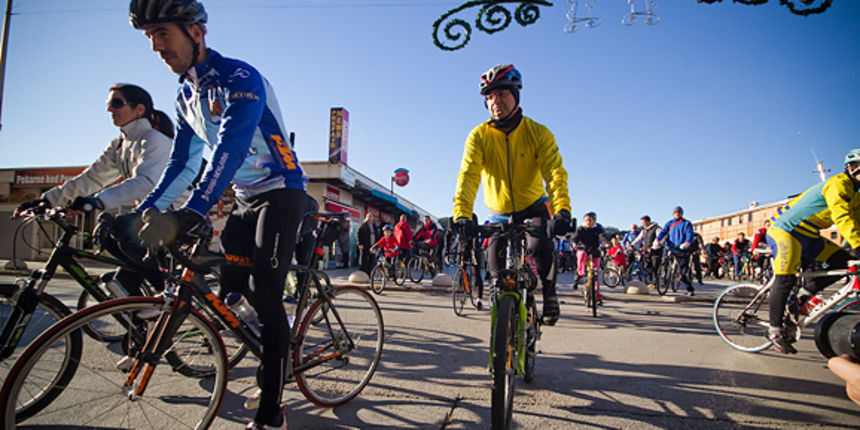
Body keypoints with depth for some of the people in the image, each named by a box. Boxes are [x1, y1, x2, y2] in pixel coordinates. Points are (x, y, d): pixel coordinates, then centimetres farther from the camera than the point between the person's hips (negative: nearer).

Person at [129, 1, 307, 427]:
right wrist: (144, 212, 4)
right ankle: (274, 370, 26)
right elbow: (182, 163, 13)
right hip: (244, 198, 9)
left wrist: (187, 216, -41)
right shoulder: (186, 96, 10)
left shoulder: (239, 78, -18)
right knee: (230, 286, 7)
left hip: (281, 190, -8)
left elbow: (230, 148, -32)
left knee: (264, 293, -15)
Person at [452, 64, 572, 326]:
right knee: (497, 271, -7)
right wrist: (461, 216, -40)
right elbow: (468, 176, -24)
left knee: (539, 248, -28)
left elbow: (555, 173, -26)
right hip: (499, 214, 2)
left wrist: (562, 211, -44)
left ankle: (548, 295, -1)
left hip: (534, 208, -1)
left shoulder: (538, 133, -14)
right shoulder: (479, 136, -13)